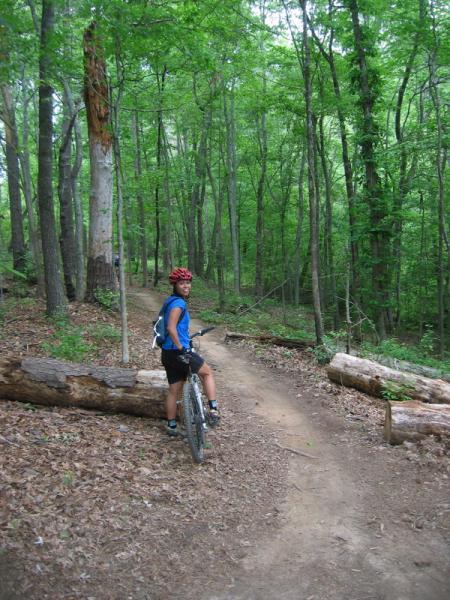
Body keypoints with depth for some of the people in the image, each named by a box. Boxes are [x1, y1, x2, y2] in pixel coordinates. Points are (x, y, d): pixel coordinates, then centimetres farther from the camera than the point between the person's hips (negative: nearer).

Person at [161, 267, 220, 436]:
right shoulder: (179, 303, -15)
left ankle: (171, 426, 23)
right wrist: (181, 348, -23)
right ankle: (213, 411, 3)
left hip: (167, 353, 9)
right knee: (207, 373, 9)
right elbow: (171, 328, -27)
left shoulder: (171, 301, 15)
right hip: (178, 352, -9)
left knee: (174, 390, 15)